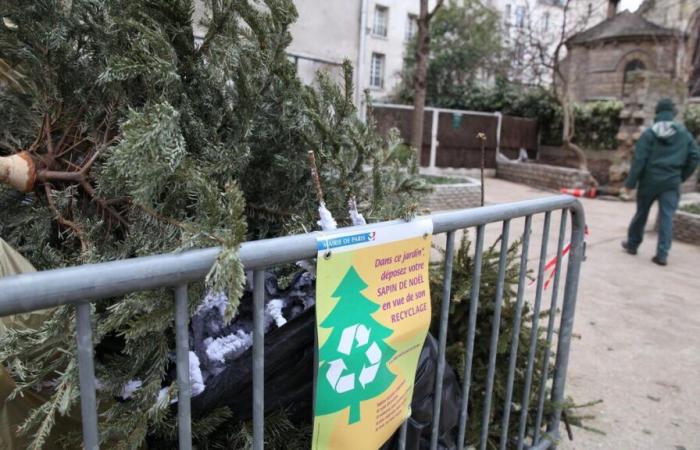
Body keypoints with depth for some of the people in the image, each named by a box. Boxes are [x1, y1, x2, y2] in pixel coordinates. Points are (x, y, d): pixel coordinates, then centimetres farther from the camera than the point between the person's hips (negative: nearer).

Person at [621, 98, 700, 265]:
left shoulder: (649, 133, -6)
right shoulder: (684, 133, 3)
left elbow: (639, 160, -10)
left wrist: (631, 182, -7)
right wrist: (682, 176, 14)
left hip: (649, 180, -1)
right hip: (672, 182, 1)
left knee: (641, 213, 14)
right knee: (667, 217, 1)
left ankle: (632, 244, 28)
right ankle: (662, 254, -4)